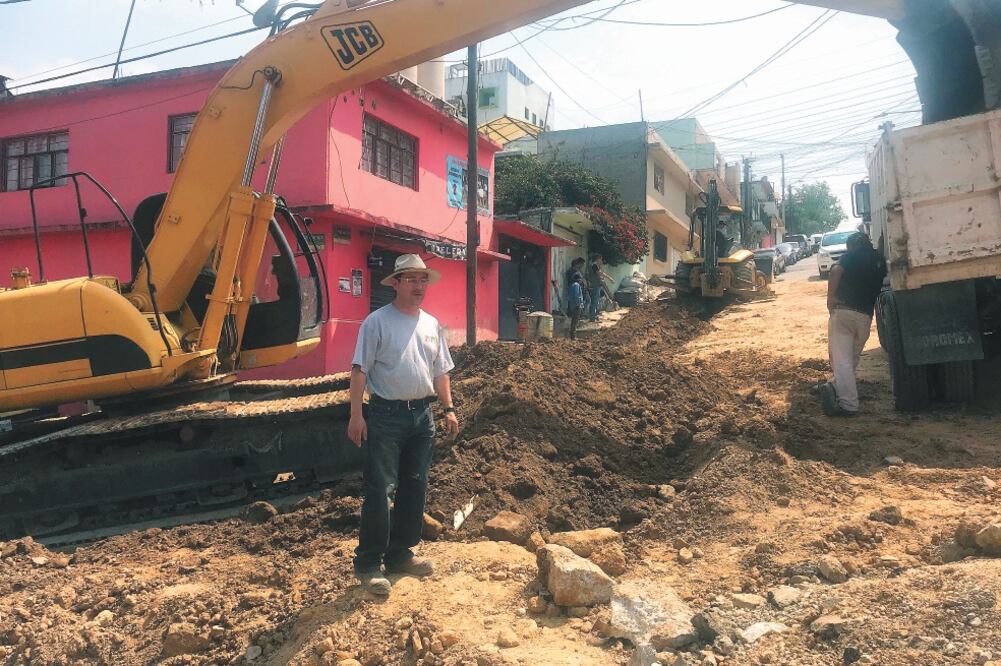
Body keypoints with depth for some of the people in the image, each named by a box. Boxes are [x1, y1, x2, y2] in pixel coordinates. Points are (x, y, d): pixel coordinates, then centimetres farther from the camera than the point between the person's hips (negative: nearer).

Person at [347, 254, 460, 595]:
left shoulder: (431, 324, 11)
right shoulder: (377, 321, -7)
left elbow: (440, 371, 17)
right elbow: (360, 370, -10)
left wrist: (449, 409, 10)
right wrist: (356, 414, -16)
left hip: (422, 414, 7)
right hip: (386, 415, -6)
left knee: (414, 488, 12)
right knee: (380, 491, -8)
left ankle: (399, 554, 25)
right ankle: (368, 564, 3)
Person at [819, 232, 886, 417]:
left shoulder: (852, 255, 5)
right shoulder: (880, 262, 20)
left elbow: (836, 271, -12)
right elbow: (879, 289, 20)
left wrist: (831, 297, -8)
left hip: (843, 311, -4)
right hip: (865, 316, 4)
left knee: (841, 359, -8)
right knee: (852, 358, 17)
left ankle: (849, 405, -18)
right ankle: (834, 387, 1)